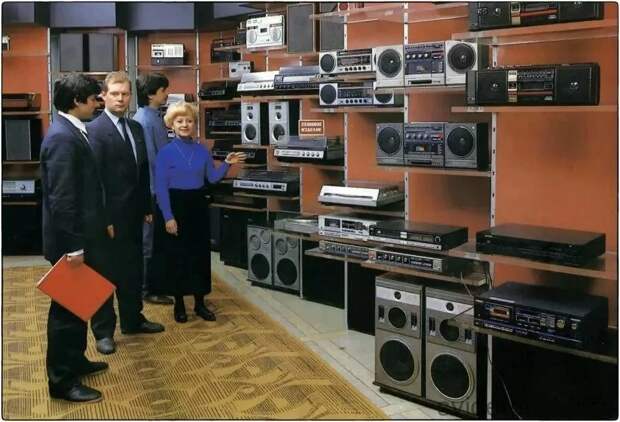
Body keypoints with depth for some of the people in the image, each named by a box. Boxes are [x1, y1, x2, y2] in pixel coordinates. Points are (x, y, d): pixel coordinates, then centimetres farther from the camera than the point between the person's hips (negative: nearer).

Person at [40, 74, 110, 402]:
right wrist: (74, 246, -22)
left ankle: (75, 361, 36)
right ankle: (61, 381, 14)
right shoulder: (62, 138, -21)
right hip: (71, 241, -10)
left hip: (80, 237, 10)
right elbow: (61, 198, -24)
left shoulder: (71, 131, 10)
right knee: (67, 307, 1)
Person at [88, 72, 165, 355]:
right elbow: (95, 178, -17)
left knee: (133, 269, 16)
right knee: (107, 273, 5)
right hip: (110, 215, -7)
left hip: (133, 214, 7)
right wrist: (103, 219, -19)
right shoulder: (95, 129, -13)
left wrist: (147, 208, 12)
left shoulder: (136, 128, 10)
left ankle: (132, 320, 31)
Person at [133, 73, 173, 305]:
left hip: (158, 185, 10)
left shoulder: (153, 116, 10)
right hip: (152, 188, -10)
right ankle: (147, 290, 12)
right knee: (149, 240, 1)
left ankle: (154, 283, 30)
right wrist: (156, 189, -19)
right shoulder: (145, 120, -19)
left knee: (156, 238, 18)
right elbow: (149, 158, -21)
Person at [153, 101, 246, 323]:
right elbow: (161, 188, -10)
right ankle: (179, 304, 18)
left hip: (198, 206, 4)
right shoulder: (166, 152, -7)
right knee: (176, 256, 3)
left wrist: (227, 163, -7)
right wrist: (168, 217, -15)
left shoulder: (202, 150, 6)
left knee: (200, 254, 7)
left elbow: (212, 178, 9)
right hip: (175, 206, -4)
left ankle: (200, 303, 20)